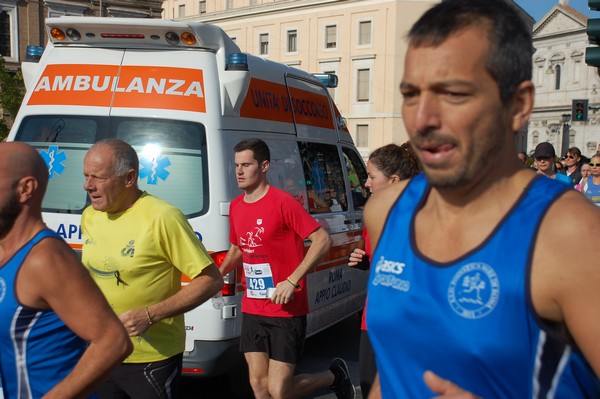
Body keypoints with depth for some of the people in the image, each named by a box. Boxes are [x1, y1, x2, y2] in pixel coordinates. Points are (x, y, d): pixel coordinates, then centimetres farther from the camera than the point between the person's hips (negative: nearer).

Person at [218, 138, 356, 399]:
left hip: (286, 311, -6)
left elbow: (322, 240, -17)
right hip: (252, 310, 7)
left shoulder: (283, 202, -14)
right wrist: (218, 273, 4)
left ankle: (334, 376, 22)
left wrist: (292, 281, -22)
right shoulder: (236, 207, 8)